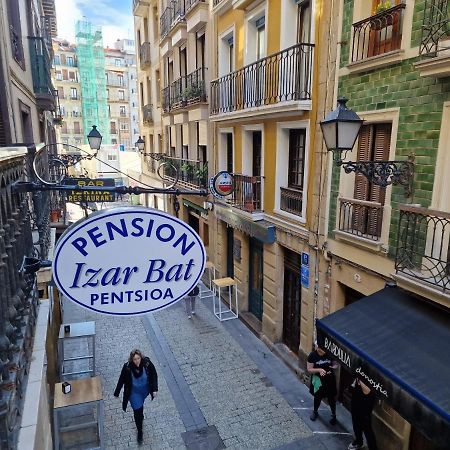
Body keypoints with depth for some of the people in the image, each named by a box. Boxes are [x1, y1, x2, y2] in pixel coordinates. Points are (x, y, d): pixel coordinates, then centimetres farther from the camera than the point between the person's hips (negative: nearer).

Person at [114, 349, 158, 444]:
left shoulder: (147, 363, -28)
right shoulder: (127, 367, -30)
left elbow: (154, 375, -14)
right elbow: (121, 380, -14)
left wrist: (154, 389, -16)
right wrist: (117, 393, -3)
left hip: (145, 390, 2)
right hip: (134, 392, -2)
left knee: (141, 404, 29)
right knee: (137, 410, 4)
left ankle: (140, 416, 63)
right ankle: (139, 432, 28)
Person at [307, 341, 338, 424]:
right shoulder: (312, 355, -19)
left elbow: (336, 364, -1)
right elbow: (309, 369, -15)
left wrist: (333, 367, -23)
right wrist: (319, 370, -29)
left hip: (329, 379, 0)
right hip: (318, 380, 0)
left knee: (331, 397, 14)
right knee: (317, 397, 20)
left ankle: (333, 415, 37)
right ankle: (315, 412, 46)